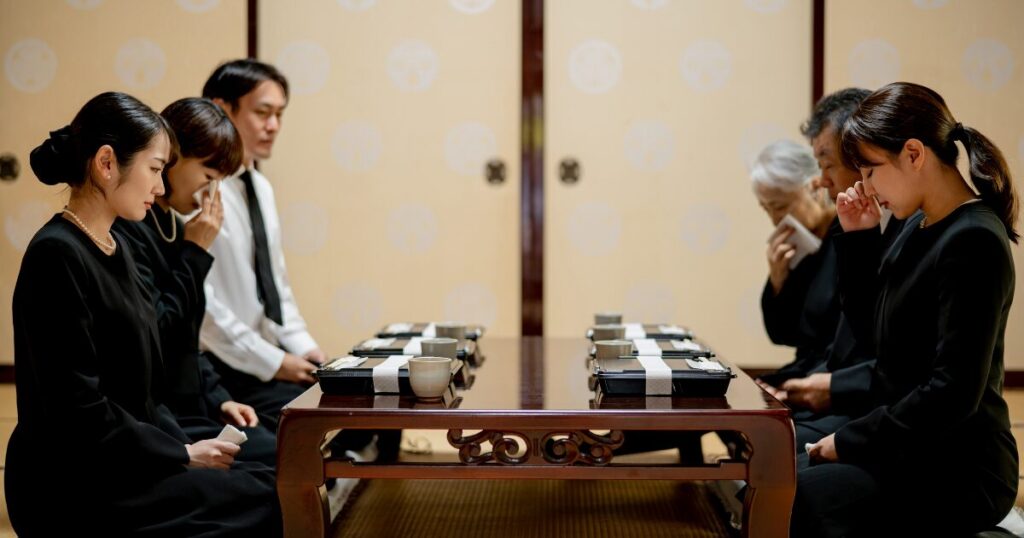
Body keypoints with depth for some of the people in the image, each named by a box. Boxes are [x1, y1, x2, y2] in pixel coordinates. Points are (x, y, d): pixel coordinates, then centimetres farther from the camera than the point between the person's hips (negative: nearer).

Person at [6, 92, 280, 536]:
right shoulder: (57, 256, -17)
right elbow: (80, 412, -21)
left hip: (120, 466, 8)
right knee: (271, 500, -14)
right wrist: (183, 454, -13)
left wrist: (186, 446, 0)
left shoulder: (113, 247, 11)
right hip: (73, 489, -8)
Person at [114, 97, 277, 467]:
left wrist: (219, 399, 8)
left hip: (188, 406, 9)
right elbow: (154, 334, -20)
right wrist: (195, 254, -14)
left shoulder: (171, 227, 14)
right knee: (279, 460, -18)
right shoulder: (126, 229, -16)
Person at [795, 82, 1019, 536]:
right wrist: (857, 240, 6)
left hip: (957, 474, -8)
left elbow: (955, 392, -22)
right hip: (905, 451, 9)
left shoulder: (973, 242, -18)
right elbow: (871, 329, 17)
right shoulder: (920, 227, 9)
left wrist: (851, 440, -15)